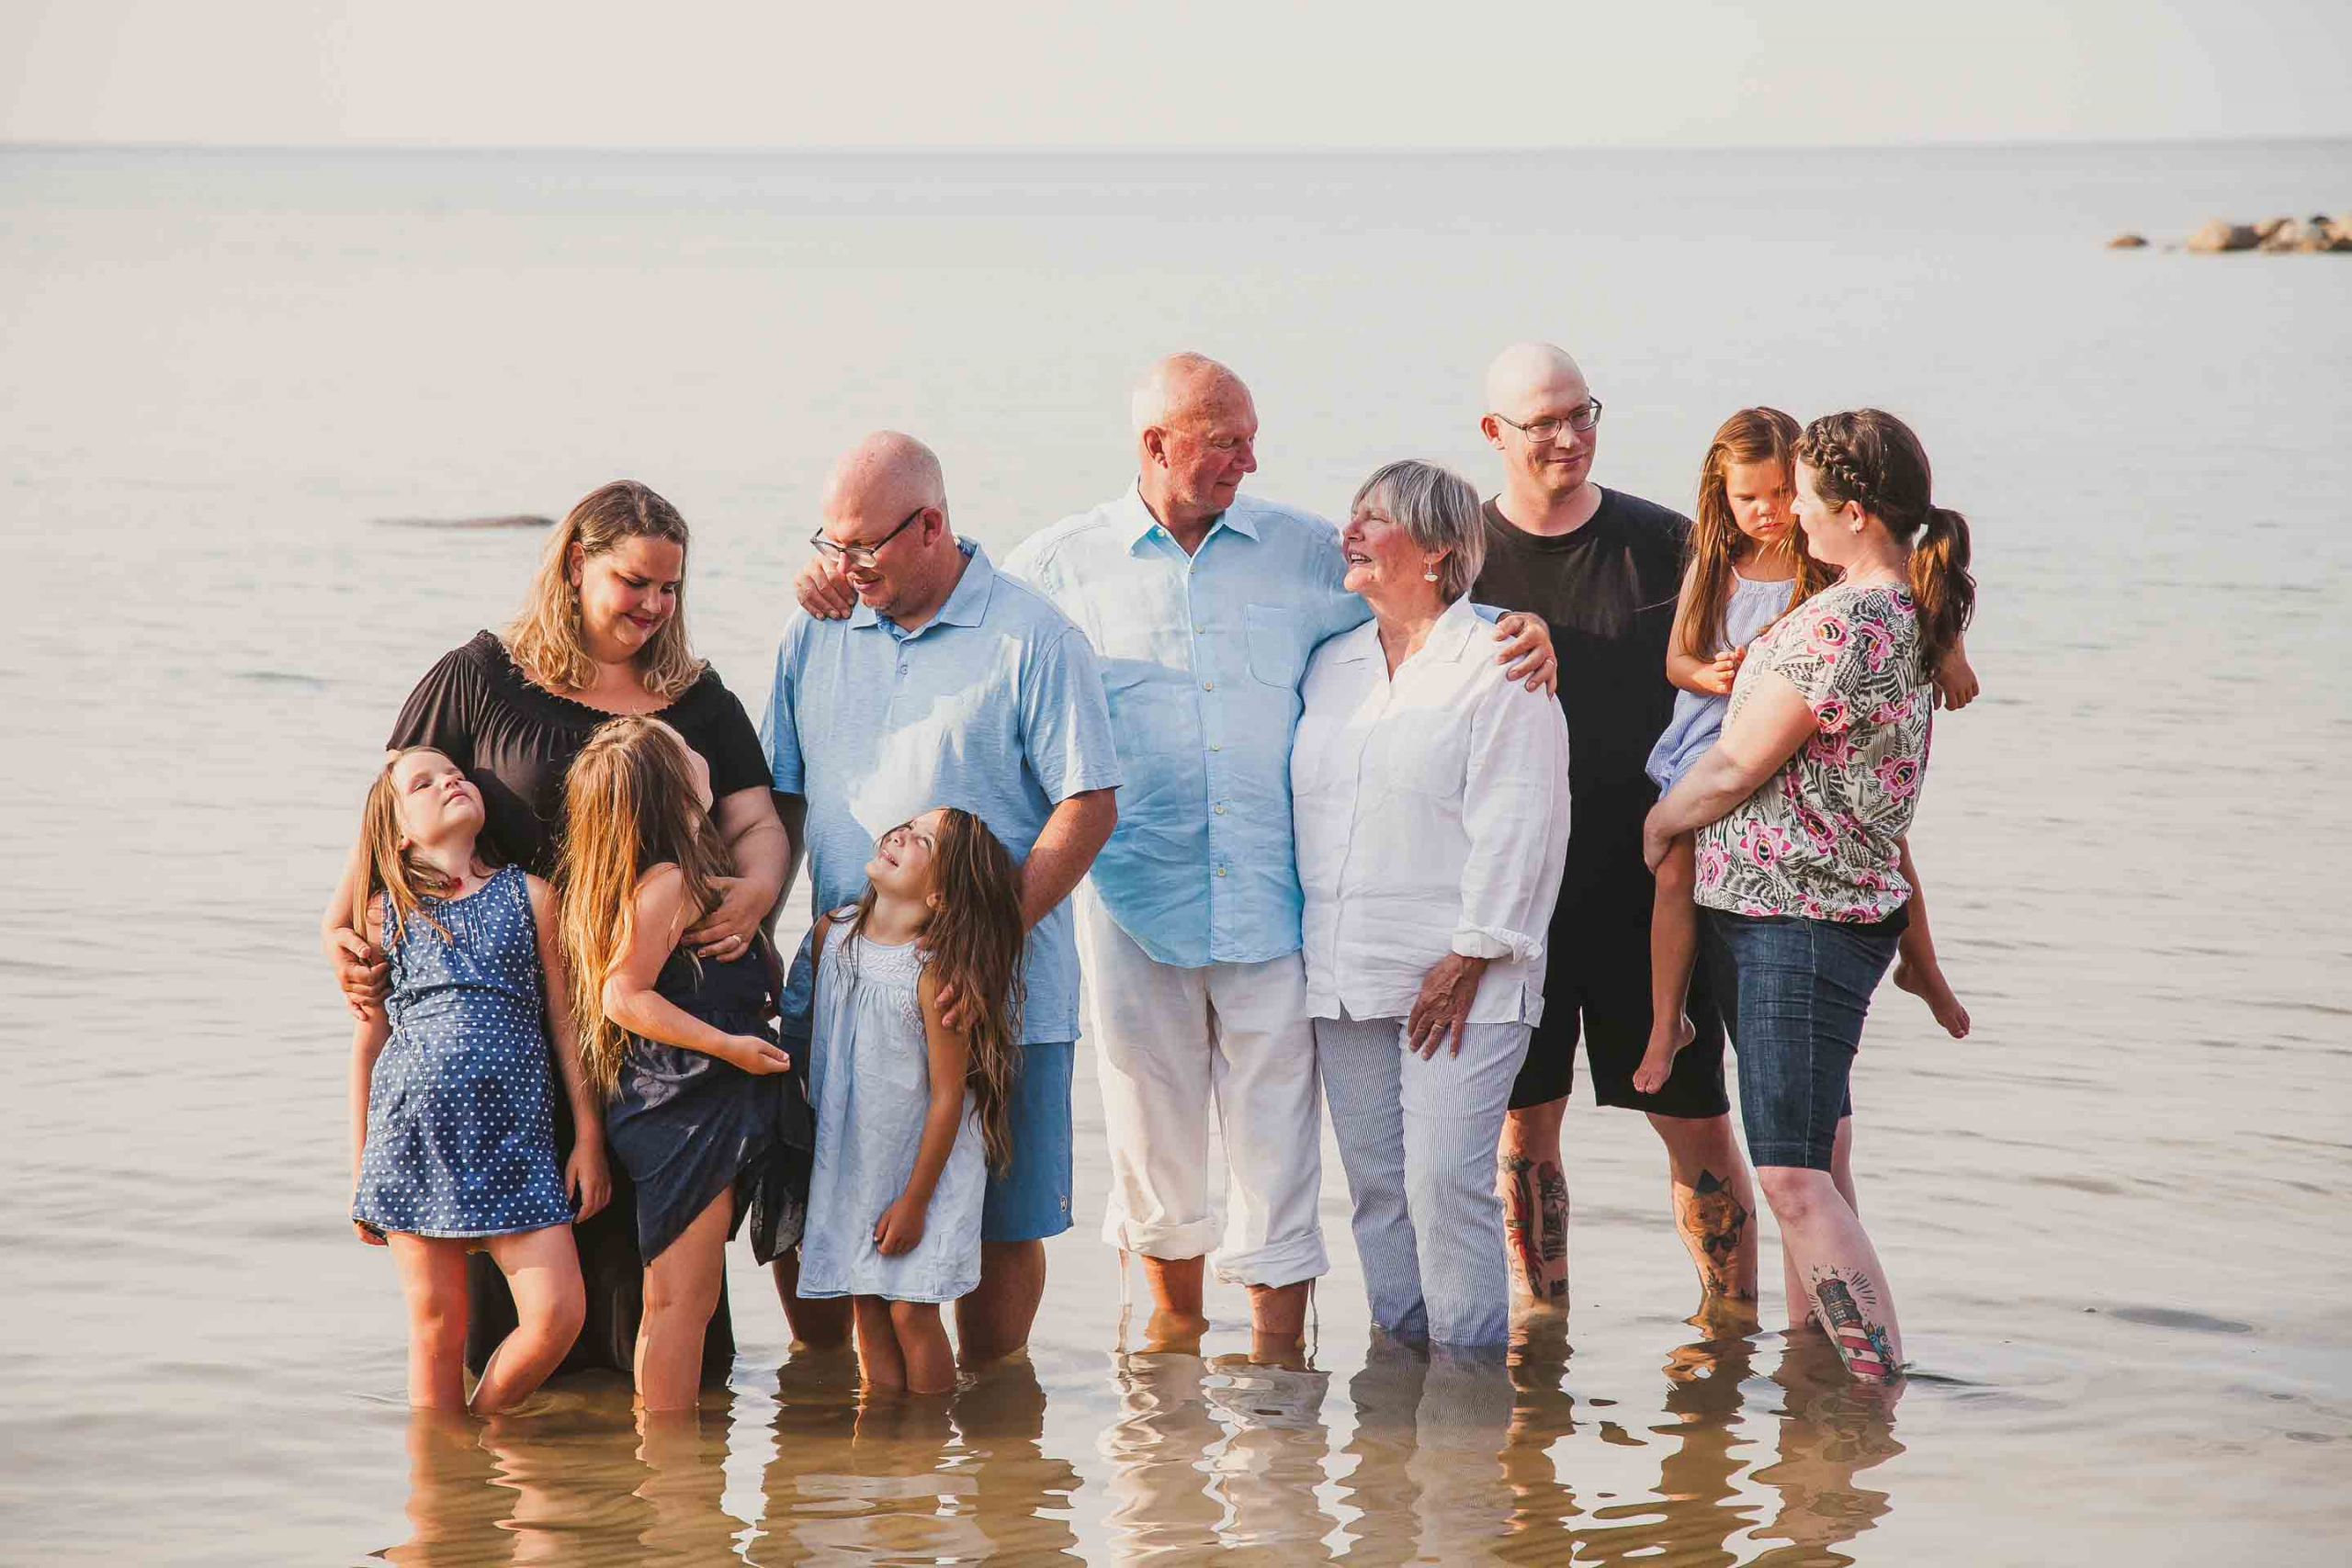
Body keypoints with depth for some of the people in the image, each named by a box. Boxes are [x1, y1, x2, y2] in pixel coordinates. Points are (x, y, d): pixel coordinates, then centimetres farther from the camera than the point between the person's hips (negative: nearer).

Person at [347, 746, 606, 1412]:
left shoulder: (530, 896, 10)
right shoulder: (386, 911, 9)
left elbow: (565, 1021, 11)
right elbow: (367, 1045, 12)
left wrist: (589, 1138, 7)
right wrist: (359, 1173, 10)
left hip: (512, 1127, 1)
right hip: (414, 1128, -1)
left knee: (558, 1312, -9)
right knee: (436, 1331, 1)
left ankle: (481, 1424, 14)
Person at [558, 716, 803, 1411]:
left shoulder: (682, 878, 12)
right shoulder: (669, 884, -15)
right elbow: (624, 995, -19)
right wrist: (728, 1045, -19)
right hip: (688, 1111, -10)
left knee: (683, 1300, 12)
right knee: (681, 1299, -7)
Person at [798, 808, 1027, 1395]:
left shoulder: (936, 974, -22)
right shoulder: (831, 933, -4)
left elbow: (948, 1095, -17)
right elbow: (811, 1031, 11)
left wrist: (915, 1200, -14)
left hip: (925, 1163, -5)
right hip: (853, 1158, 5)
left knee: (910, 1313, -2)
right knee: (868, 1305, 10)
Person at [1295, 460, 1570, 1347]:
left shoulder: (1499, 664, -4)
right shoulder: (1331, 666, 17)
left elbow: (1516, 823, -10)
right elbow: (1301, 803, 22)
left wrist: (1470, 957, -15)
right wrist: (1308, 946, 15)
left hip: (1458, 976, -6)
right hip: (1345, 977, 7)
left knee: (1447, 1182, -12)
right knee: (1378, 1188, 7)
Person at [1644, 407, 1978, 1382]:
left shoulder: (1843, 625, -22)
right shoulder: (1910, 612, 9)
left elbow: (1734, 769, -14)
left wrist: (1658, 822, 3)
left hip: (1797, 923, -10)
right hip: (1832, 908, 10)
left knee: (1793, 1179, -13)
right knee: (1813, 1161, 18)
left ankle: (1885, 1388, -15)